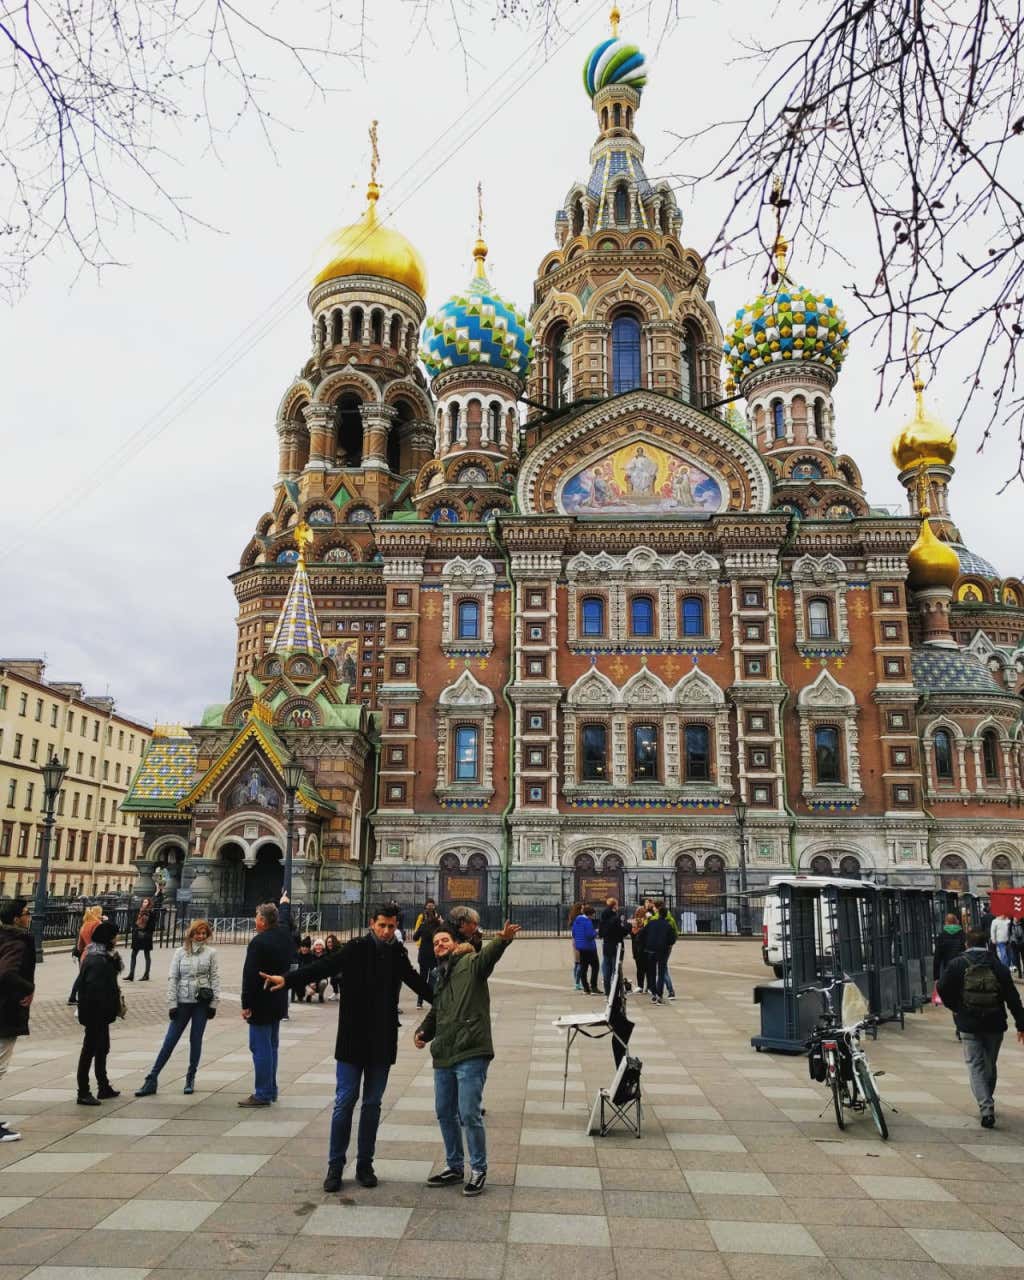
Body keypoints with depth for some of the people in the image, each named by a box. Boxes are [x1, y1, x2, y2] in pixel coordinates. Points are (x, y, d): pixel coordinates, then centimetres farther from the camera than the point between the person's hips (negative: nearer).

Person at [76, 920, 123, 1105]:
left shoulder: (105, 956, 8)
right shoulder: (96, 960, -23)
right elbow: (94, 988, -27)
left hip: (101, 1013, 10)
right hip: (95, 1013, -10)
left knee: (102, 1048, 18)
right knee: (90, 1050, -1)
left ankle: (104, 1087, 29)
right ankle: (83, 1093, 8)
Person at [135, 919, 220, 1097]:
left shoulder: (211, 953, 0)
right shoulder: (180, 953, 0)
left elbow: (215, 978, 0)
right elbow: (172, 978, 1)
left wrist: (214, 1003, -4)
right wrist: (172, 1004, -4)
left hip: (202, 1002, 0)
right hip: (183, 1002, 0)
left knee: (196, 1040, 6)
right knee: (169, 1041, 1)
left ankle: (190, 1078, 19)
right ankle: (151, 1080, 7)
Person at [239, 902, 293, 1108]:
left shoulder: (259, 942, -20)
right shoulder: (285, 937, 5)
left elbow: (250, 975, -20)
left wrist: (246, 1004, -15)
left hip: (261, 1004, -9)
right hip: (279, 1002, 9)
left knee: (261, 1048, -3)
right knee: (271, 1046, 17)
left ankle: (262, 1094, 0)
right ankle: (271, 1090, 25)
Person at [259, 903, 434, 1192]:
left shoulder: (398, 954, 3)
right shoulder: (356, 949, -9)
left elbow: (416, 982, 19)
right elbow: (324, 966, -22)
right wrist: (287, 978, -36)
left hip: (382, 1044, 3)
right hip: (352, 1041, -3)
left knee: (372, 1105, 11)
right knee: (345, 1103, 1)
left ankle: (364, 1165, 23)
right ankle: (335, 1166, 15)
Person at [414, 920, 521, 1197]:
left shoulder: (470, 964, -3)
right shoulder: (439, 979, 19)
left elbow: (488, 955, -26)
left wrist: (503, 939, -48)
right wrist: (423, 1031, 8)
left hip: (470, 1054, -8)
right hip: (443, 1055, 8)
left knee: (469, 1114, -6)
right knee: (445, 1113, 16)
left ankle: (479, 1170, 12)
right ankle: (454, 1166, 32)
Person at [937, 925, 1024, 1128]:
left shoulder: (957, 964, -5)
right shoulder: (998, 966, -1)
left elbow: (942, 988, -11)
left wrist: (954, 1007, 6)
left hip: (968, 1025, -2)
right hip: (995, 1024, 2)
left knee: (975, 1066, 1)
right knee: (990, 1064, 19)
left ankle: (986, 1108, -13)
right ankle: (987, 1102, 31)